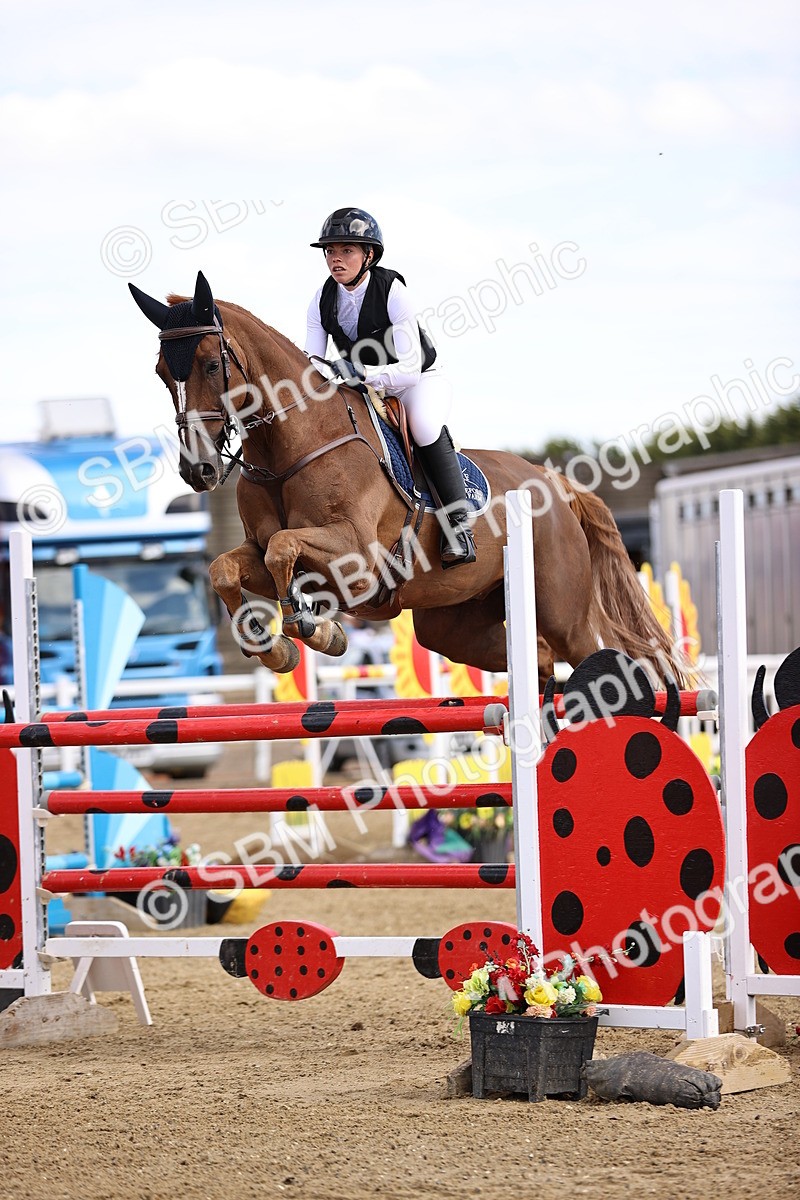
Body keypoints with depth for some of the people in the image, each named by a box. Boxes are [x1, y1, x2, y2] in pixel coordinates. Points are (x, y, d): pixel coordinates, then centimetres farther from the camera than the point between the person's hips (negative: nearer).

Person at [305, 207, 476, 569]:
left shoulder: (392, 291, -25)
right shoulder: (323, 300, -9)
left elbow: (409, 368, -30)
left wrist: (363, 373, -47)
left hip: (418, 382, -5)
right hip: (365, 389, 5)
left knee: (424, 424, -36)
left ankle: (457, 522, -27)